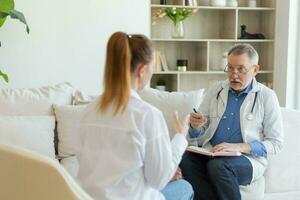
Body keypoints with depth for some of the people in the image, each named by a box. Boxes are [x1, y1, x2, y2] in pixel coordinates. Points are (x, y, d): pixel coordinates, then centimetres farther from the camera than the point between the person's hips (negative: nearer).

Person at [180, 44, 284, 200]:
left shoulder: (266, 96, 3)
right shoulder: (215, 90, 13)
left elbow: (275, 143, 0)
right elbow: (197, 135, 15)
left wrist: (238, 147, -14)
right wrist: (195, 126, -10)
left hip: (248, 159, -3)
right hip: (210, 153, 3)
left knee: (218, 165, -35)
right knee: (186, 159, -29)